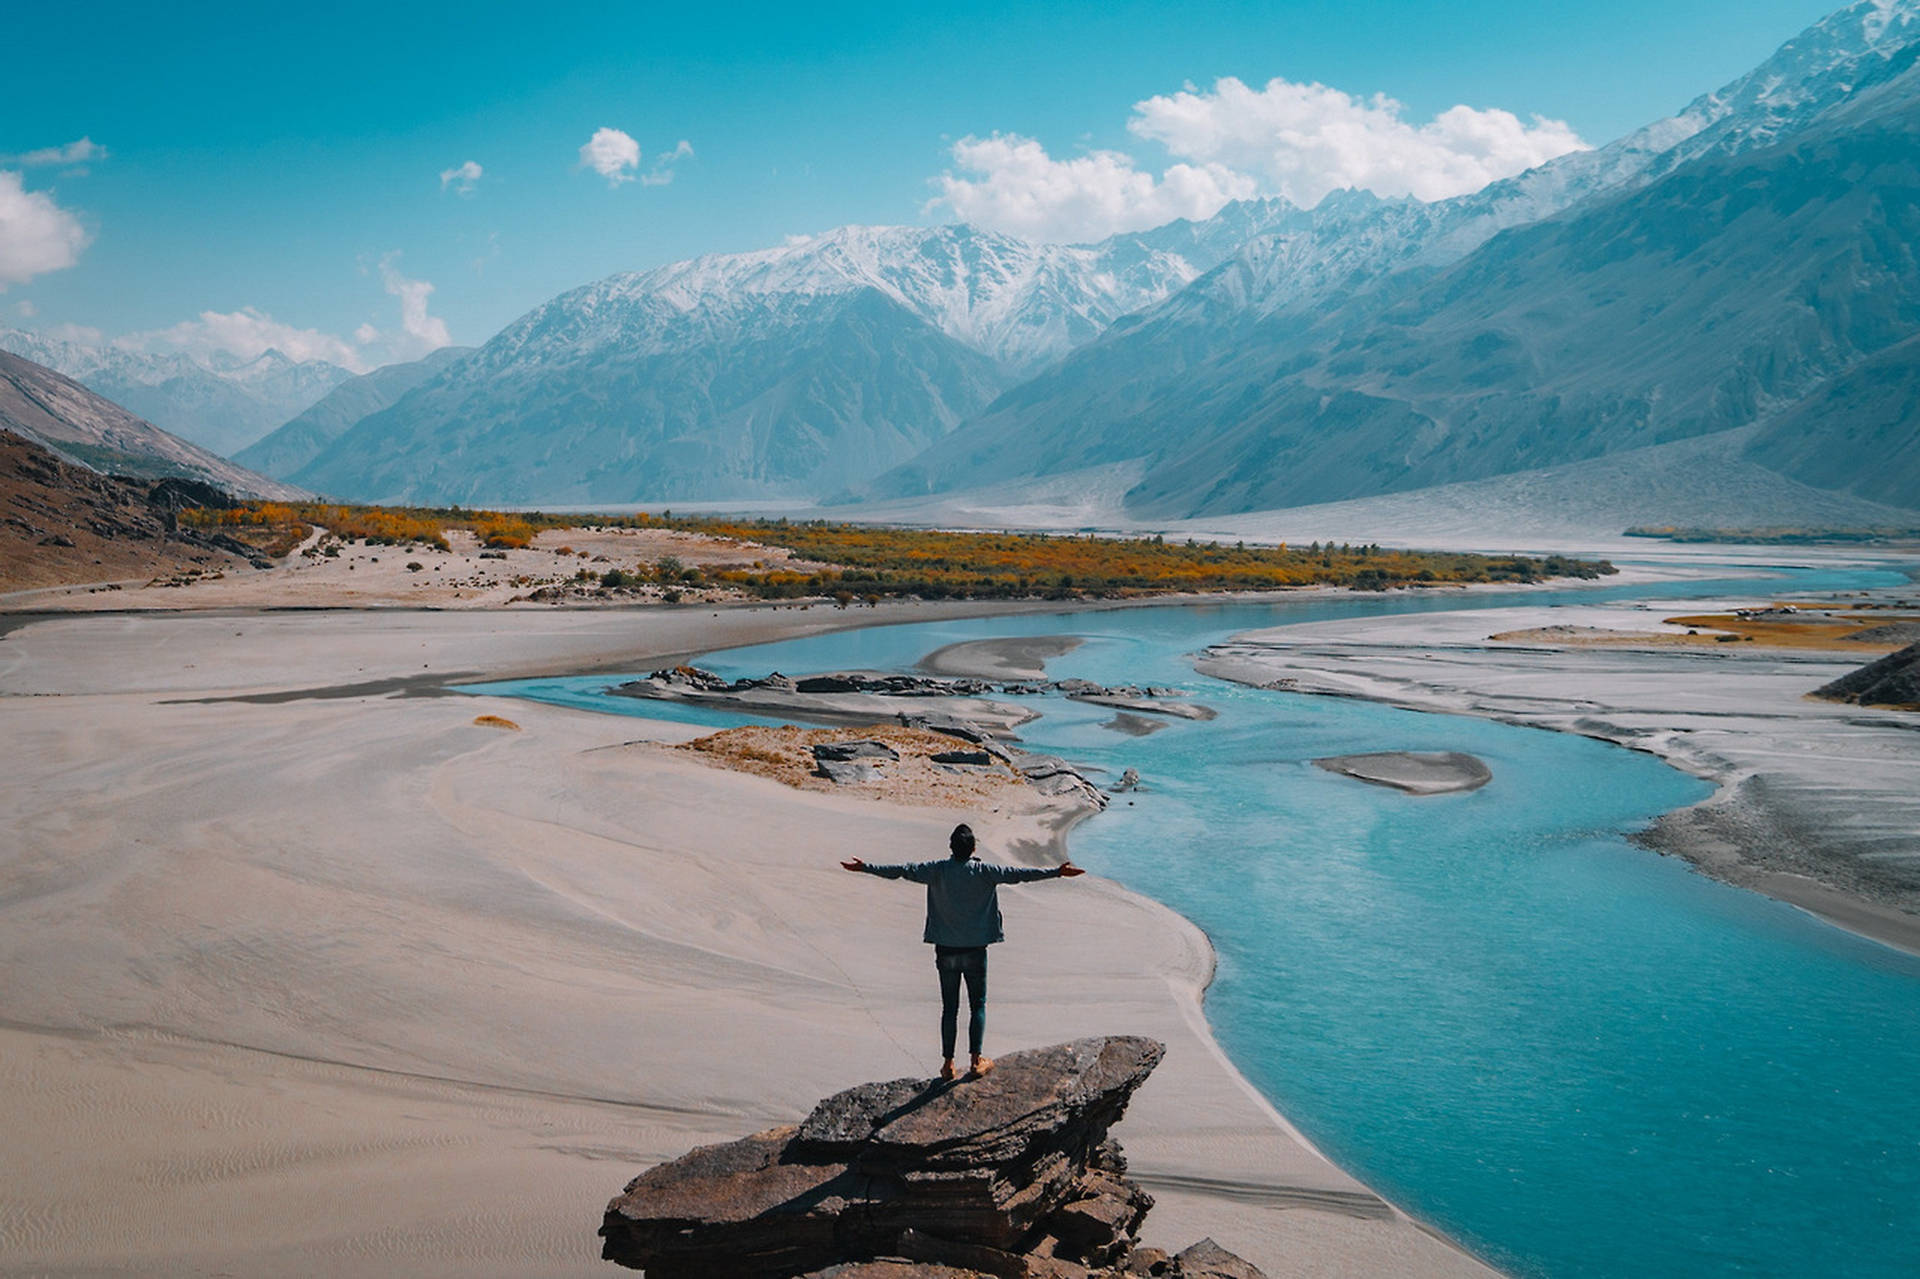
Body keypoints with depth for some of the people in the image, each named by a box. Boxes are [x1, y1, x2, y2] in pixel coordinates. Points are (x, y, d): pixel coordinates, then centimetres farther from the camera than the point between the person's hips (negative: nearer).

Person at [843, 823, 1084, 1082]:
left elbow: (901, 870, -3)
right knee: (977, 1005, 9)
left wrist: (864, 867, 6)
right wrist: (1056, 872, -6)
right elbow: (1018, 874, -10)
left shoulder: (937, 871, -5)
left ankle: (948, 1063, 9)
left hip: (946, 950, 2)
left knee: (949, 1007, 8)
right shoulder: (983, 872, -9)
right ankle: (976, 1061, 6)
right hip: (975, 950, -1)